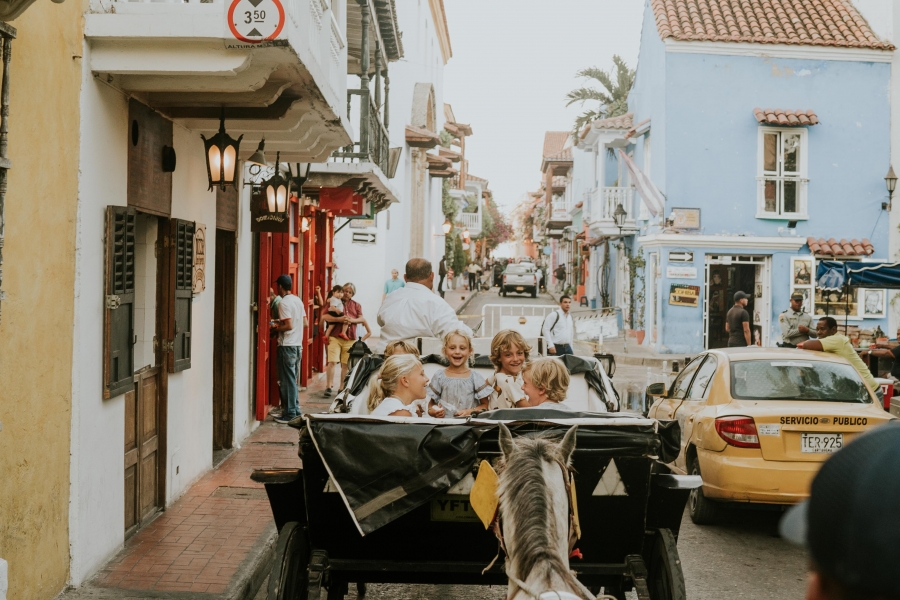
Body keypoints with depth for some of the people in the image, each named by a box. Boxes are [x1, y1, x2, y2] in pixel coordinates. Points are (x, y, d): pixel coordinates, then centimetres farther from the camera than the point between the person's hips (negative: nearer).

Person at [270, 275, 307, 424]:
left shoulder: (284, 303, -14)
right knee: (293, 379, 15)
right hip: (298, 344, 8)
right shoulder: (298, 301, 11)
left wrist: (276, 327, -4)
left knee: (287, 380, -3)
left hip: (287, 346, -8)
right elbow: (305, 323, 15)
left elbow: (289, 326, -21)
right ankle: (295, 410, 17)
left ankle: (289, 413, -2)